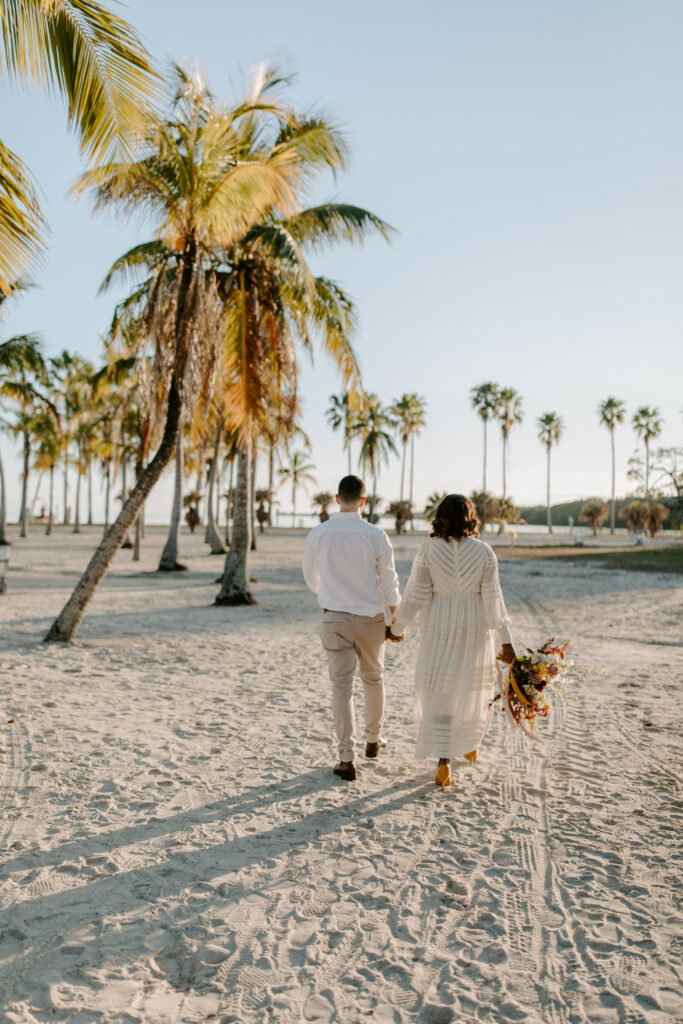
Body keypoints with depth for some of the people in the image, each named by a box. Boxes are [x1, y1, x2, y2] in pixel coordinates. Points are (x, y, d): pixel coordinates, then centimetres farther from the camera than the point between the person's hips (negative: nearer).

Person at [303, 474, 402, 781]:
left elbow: (311, 578, 9)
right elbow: (389, 583, -6)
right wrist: (396, 622, 7)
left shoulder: (318, 534, -6)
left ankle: (347, 759, 4)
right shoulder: (376, 535, -11)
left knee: (341, 686, 4)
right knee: (373, 679, 21)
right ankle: (373, 739, 38)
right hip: (370, 618, 0)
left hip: (334, 618, 0)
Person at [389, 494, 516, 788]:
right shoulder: (484, 551, -8)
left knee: (439, 695, 8)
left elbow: (416, 594, -7)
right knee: (472, 689, 21)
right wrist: (506, 639, -6)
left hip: (439, 630, -1)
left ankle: (443, 763, 1)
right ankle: (470, 745, 40)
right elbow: (492, 597, -10)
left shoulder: (428, 550, -10)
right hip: (475, 630, 1)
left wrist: (397, 627, 5)